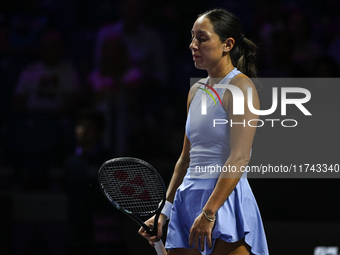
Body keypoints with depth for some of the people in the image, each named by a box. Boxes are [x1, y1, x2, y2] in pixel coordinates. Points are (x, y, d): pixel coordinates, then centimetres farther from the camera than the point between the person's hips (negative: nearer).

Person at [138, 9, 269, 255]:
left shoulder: (241, 87, -8)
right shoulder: (196, 91, 16)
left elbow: (239, 159, -16)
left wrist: (208, 213, -21)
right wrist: (165, 212, 16)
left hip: (227, 202, -7)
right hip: (188, 199, 7)